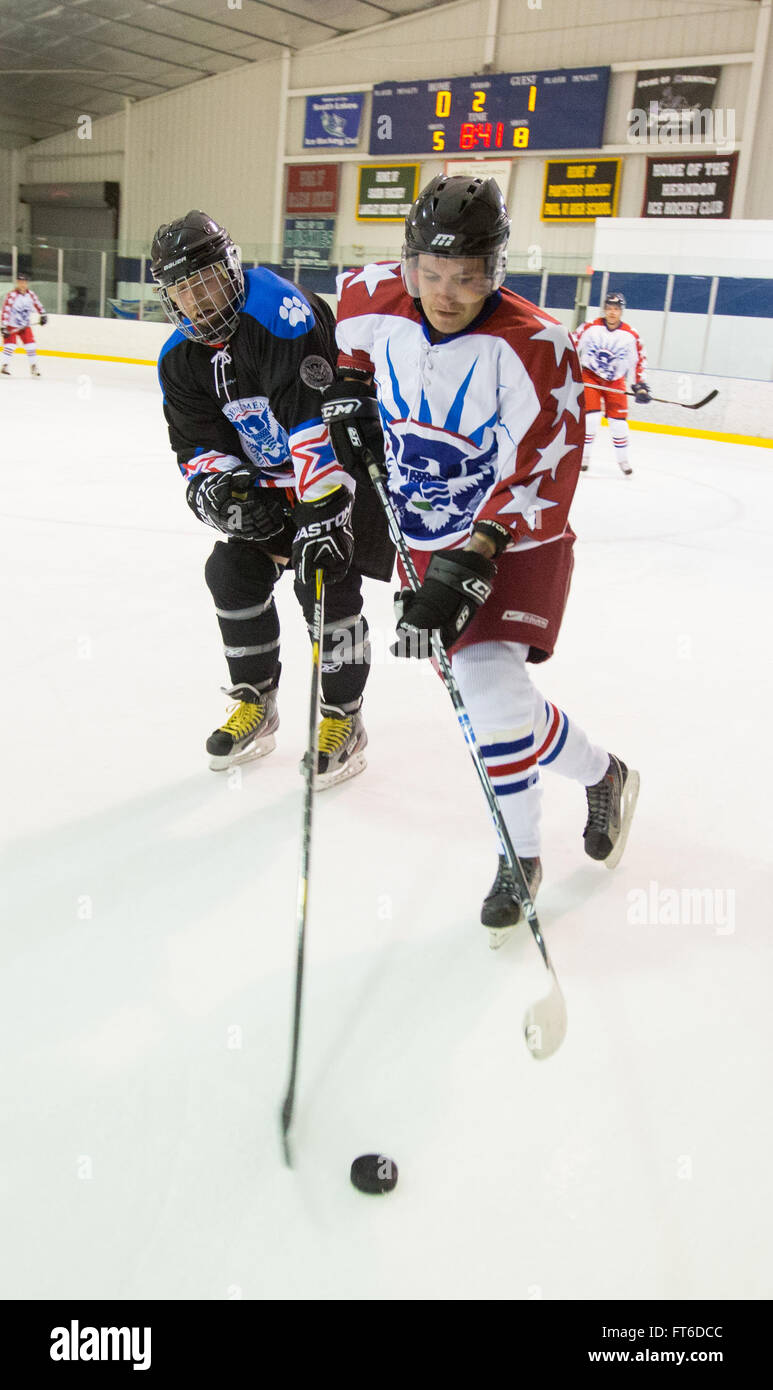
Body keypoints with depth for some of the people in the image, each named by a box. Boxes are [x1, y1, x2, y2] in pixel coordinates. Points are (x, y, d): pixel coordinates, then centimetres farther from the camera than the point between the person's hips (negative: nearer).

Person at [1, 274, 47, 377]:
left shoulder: (31, 294, -2)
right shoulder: (11, 295, -20)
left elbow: (37, 304, 18)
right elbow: (5, 311, -23)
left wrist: (43, 314, 14)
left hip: (25, 325, 5)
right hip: (11, 325, -5)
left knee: (30, 346, 1)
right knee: (10, 344, -14)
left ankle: (34, 367, 12)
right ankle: (5, 366, -7)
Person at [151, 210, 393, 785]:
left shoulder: (277, 308, -25)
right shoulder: (180, 360, 2)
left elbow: (318, 416, -34)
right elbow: (198, 443, 1)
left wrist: (323, 510, -39)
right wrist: (217, 485, -23)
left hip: (346, 462, -8)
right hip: (270, 481, 8)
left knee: (324, 579, -18)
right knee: (233, 571, 1)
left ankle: (344, 721, 1)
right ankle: (255, 706, 19)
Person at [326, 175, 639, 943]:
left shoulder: (533, 347, -25)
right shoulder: (377, 301, -9)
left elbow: (541, 481, -26)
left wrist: (470, 563, -33)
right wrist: (348, 391, 5)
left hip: (514, 537, -5)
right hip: (428, 536, 6)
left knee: (487, 678, -21)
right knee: (489, 692, 5)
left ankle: (519, 854, 5)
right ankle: (599, 773, 27)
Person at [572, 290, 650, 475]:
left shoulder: (630, 335, -10)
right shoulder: (590, 327, -14)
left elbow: (640, 360, -1)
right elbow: (572, 345, -4)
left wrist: (640, 385, -5)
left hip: (615, 381, 2)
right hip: (590, 376, -1)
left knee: (618, 421, -1)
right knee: (592, 417, -14)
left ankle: (623, 459, 17)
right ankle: (583, 456, 3)